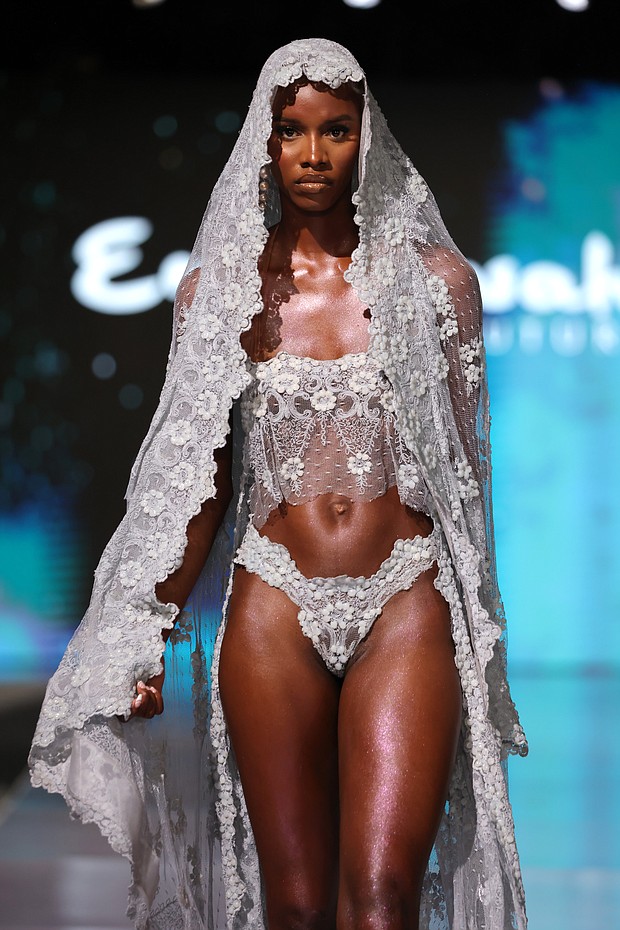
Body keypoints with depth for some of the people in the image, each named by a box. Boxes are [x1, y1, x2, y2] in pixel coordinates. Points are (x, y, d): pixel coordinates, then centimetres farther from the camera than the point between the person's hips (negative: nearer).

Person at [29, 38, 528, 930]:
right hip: (273, 609, 1)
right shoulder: (218, 285, 7)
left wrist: (480, 639, 11)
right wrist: (151, 631, 1)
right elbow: (203, 481, 9)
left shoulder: (434, 277, 5)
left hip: (406, 603, -1)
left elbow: (464, 463, 10)